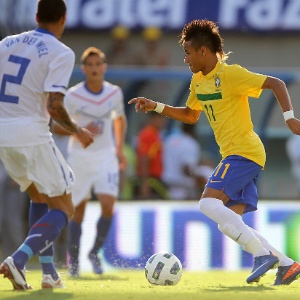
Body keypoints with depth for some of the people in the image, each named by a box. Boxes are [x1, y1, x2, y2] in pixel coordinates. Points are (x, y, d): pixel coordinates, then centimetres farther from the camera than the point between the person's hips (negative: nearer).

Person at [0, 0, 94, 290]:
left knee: (39, 197, 26)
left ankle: (48, 271, 18)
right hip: (32, 134, -6)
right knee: (63, 208, 4)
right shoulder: (61, 53, -7)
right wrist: (77, 131, 1)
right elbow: (54, 106, -15)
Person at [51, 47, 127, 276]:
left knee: (108, 205, -15)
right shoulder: (73, 96, -10)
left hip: (106, 156, 2)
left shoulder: (115, 93, 0)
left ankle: (95, 252, 5)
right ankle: (73, 261, 16)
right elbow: (57, 126, -6)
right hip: (79, 156, -2)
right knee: (78, 210, 2)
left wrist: (120, 149, 11)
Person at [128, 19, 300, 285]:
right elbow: (190, 115, 30)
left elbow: (275, 84, -14)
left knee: (209, 202, -23)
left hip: (244, 151, -9)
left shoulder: (230, 74, -12)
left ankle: (262, 254, -24)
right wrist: (156, 107, 18)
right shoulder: (198, 81, 14)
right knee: (229, 225, 3)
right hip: (233, 155, 9)